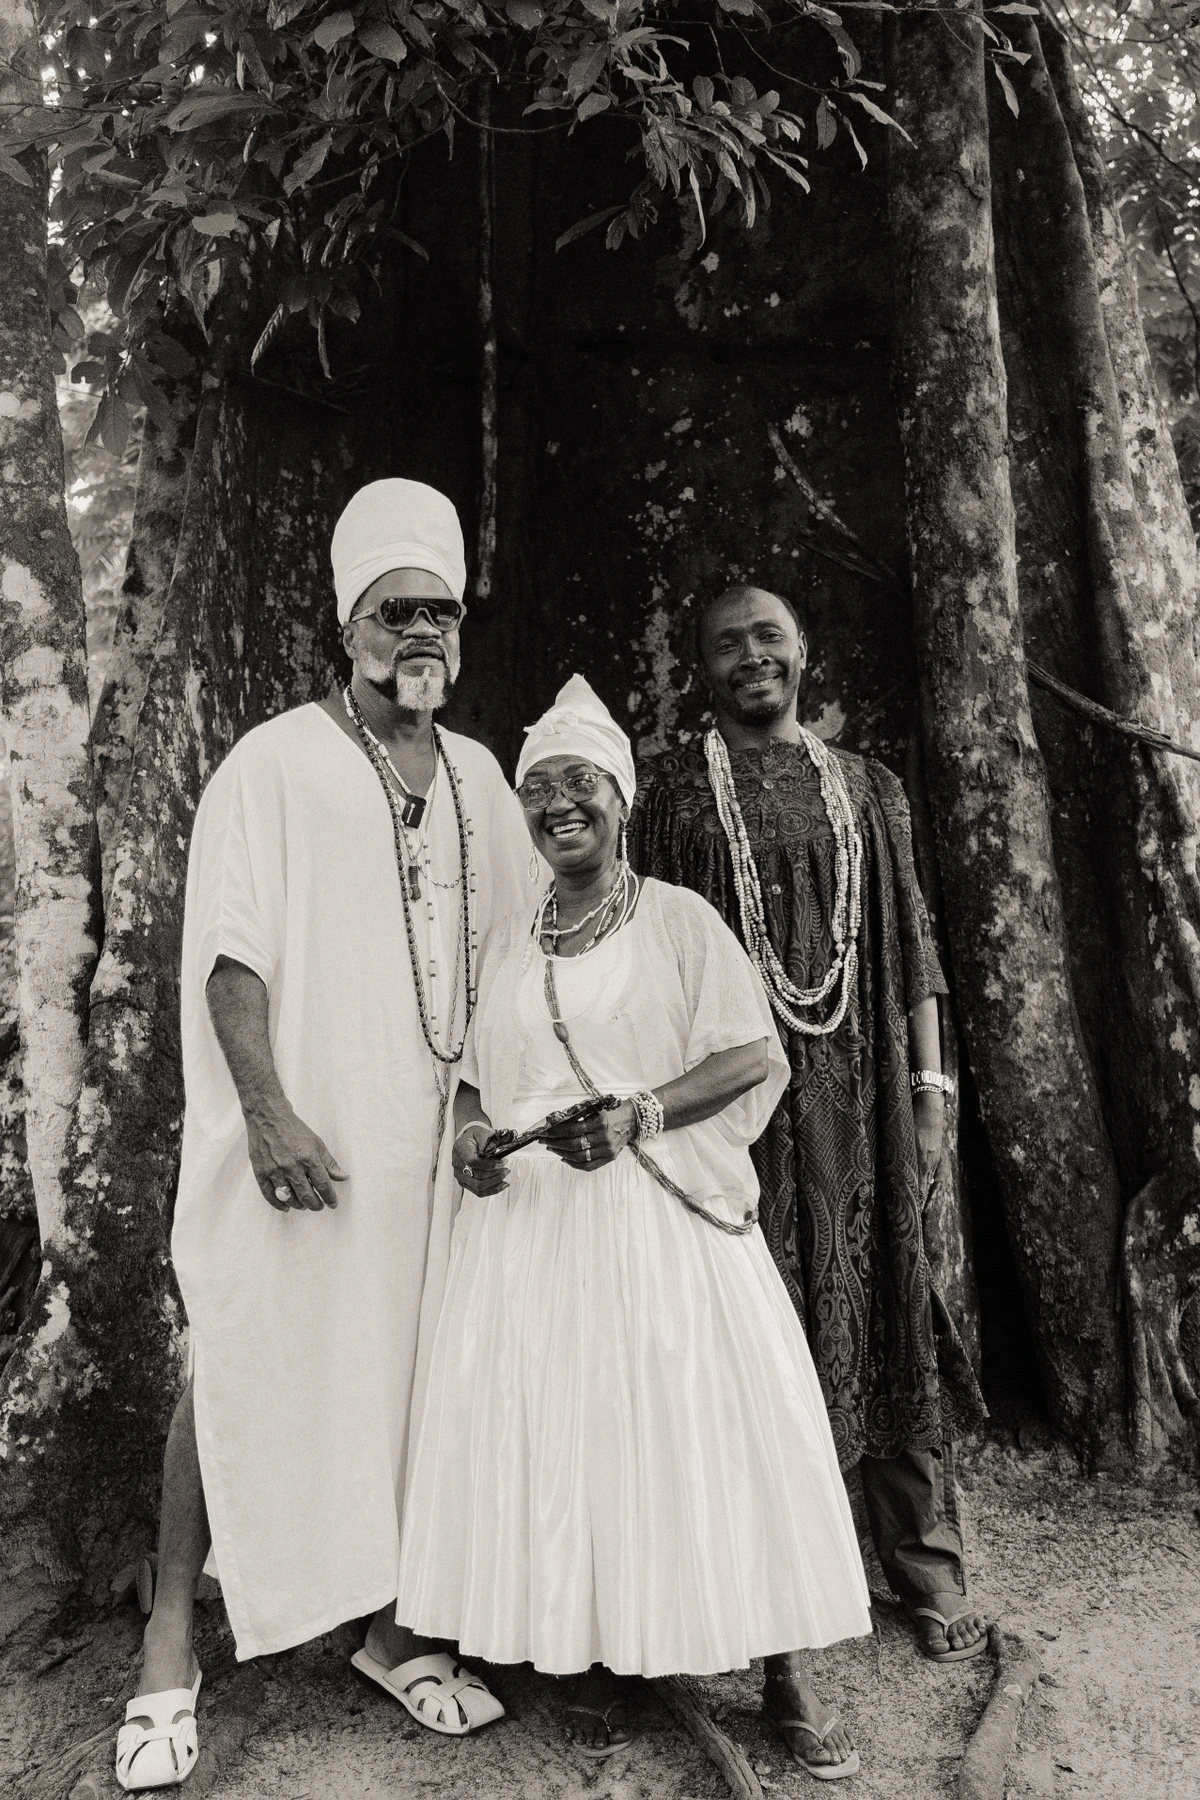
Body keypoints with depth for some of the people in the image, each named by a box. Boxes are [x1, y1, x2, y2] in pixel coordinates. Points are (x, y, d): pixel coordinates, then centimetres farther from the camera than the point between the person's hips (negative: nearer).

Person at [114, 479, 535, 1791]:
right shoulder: (274, 764, -4)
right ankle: (169, 1652, 20)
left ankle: (387, 1621, 29)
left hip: (426, 1141, 5)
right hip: (298, 1142, -4)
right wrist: (268, 1113, -18)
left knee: (399, 1375, 12)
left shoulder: (477, 777, 12)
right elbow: (230, 954, -9)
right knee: (241, 1376, 3)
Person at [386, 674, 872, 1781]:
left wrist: (640, 1114, -18)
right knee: (559, 1436, 5)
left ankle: (787, 1678, 15)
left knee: (708, 1430, -1)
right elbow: (481, 1078, 19)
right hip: (532, 1226, 4)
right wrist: (471, 1138, -2)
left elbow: (758, 1056, -5)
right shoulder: (510, 948, 12)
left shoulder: (679, 920, -1)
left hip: (663, 1221, -3)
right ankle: (597, 1664, 24)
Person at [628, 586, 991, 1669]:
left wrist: (929, 1089, 5)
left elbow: (911, 950, 12)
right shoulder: (672, 789, 5)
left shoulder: (866, 789, 12)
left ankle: (930, 1568, 20)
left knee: (888, 1302, 6)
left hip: (858, 1089, 2)